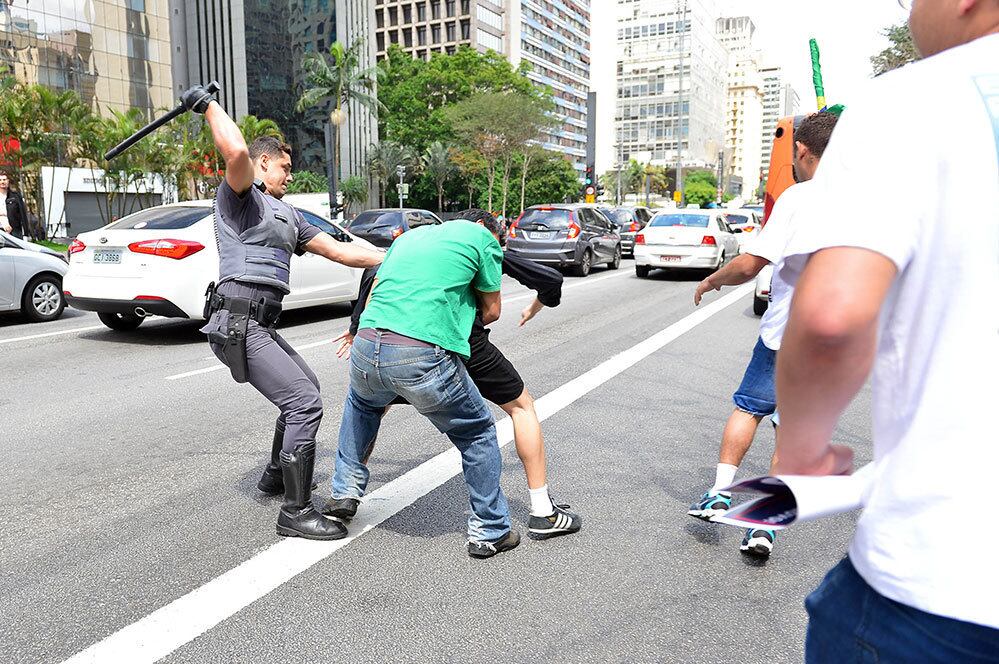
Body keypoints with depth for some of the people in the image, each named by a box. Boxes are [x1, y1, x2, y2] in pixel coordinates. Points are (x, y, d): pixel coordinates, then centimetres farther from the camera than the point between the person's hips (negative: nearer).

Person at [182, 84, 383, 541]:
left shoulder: (288, 215, 23)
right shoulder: (240, 195, -3)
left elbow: (339, 251, 21)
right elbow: (236, 152, -26)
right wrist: (208, 106, -10)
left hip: (261, 324, 10)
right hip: (238, 323, -10)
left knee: (307, 388, 26)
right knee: (304, 402, -16)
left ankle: (277, 474, 41)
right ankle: (296, 511, -8)